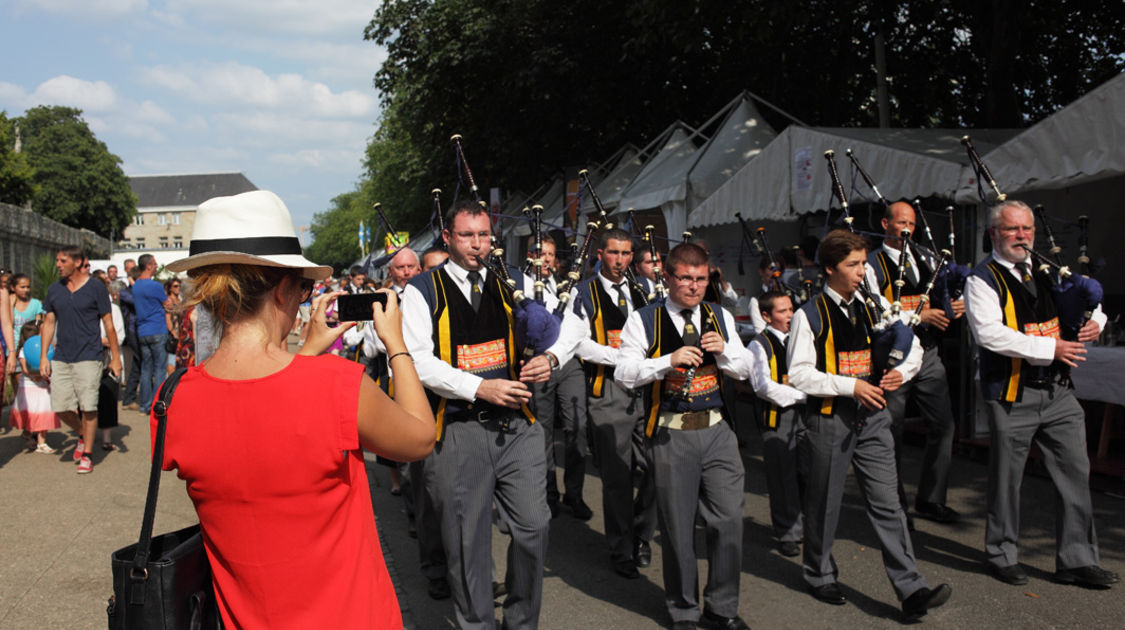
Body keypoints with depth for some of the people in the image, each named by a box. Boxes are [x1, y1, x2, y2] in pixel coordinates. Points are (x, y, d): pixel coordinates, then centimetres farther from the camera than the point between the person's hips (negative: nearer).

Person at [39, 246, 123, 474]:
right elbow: (49, 323, 14)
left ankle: (86, 455, 7)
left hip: (88, 357, -4)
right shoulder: (54, 289, 10)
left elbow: (108, 325, 0)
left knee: (88, 407, -6)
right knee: (60, 407, 1)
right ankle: (82, 435, 29)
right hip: (61, 358, 4)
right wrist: (43, 356, 8)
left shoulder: (96, 288, -2)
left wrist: (115, 357, -1)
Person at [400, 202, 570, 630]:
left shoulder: (506, 287, 12)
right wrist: (480, 387, -21)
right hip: (458, 430, -3)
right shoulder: (423, 291, -1)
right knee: (467, 541, 6)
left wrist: (550, 357, -5)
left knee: (533, 525, 3)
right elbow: (417, 360, -12)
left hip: (516, 423, 4)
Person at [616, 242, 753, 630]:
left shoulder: (721, 317, 12)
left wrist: (724, 350, -6)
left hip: (717, 430, 3)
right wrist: (669, 360, -23)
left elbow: (744, 371, 14)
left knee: (729, 519, 2)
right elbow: (624, 374, -10)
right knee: (678, 526, 6)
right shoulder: (644, 320, -1)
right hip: (671, 435, -3)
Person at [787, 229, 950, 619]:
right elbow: (799, 374, -13)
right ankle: (820, 576, 29)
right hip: (829, 420, -4)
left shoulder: (870, 310, 10)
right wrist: (850, 385, -18)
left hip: (871, 416, 4)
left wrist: (902, 371, -2)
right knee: (824, 504, 9)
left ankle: (911, 590, -1)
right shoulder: (809, 316, -7)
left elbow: (912, 346, 20)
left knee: (887, 503, 0)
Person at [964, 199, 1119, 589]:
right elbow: (989, 334, -20)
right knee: (1006, 479, 5)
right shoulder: (982, 280, -7)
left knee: (1075, 472, 6)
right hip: (1012, 395, -6)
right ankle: (1003, 556, 22)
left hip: (1057, 391, 6)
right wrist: (1050, 348, -22)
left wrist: (1094, 321, 1)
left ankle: (1077, 560, 16)